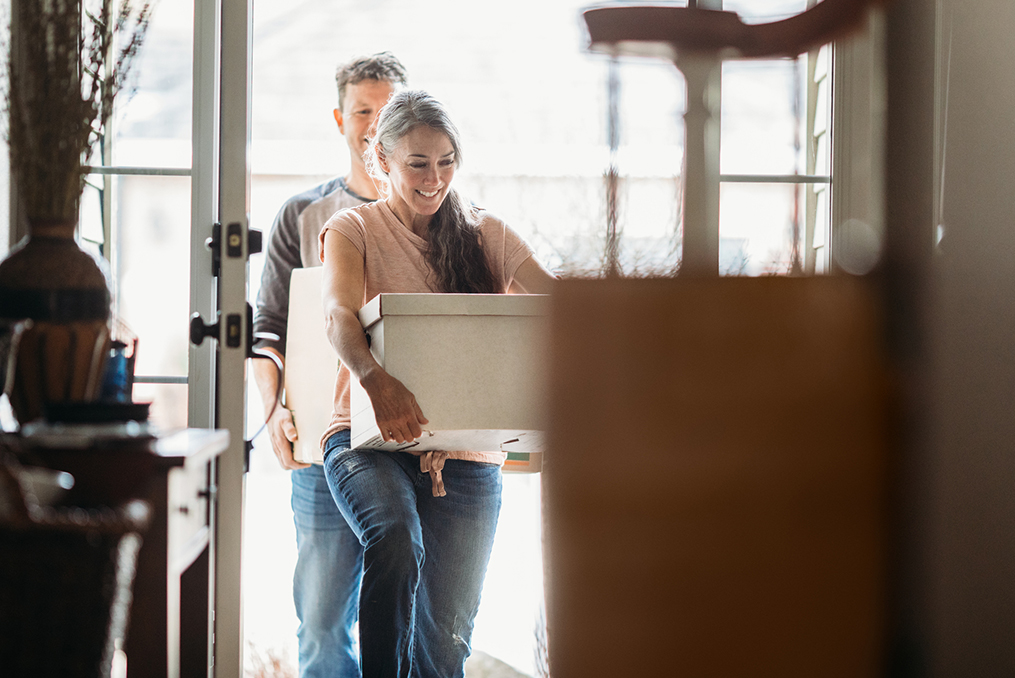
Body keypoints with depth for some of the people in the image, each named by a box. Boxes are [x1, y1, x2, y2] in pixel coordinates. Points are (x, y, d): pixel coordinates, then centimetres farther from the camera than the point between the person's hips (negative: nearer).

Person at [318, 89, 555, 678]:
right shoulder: (354, 229, 5)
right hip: (371, 441, -3)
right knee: (396, 538, -34)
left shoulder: (486, 235, 14)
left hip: (466, 455, 3)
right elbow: (340, 314, -15)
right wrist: (377, 380, -37)